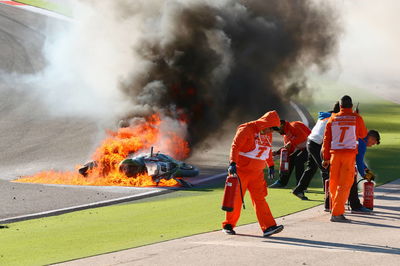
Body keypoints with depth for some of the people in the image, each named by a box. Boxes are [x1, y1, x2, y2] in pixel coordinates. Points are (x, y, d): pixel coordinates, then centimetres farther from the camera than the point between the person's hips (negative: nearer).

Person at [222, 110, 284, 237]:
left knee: (260, 198, -3)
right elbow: (235, 146, -21)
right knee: (236, 198, 3)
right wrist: (232, 163, -30)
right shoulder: (246, 130, -14)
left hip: (257, 173, 6)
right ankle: (228, 225, 18)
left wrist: (271, 165, 24)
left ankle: (268, 227, -12)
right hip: (241, 170, -6)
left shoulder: (267, 134, 9)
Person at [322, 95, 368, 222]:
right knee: (344, 185, -3)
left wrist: (326, 158, 11)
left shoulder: (333, 119, 5)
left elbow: (326, 139, 6)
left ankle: (335, 210, 19)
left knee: (334, 183, 12)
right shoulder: (356, 118, -1)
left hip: (334, 153, 3)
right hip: (350, 153, -2)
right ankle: (336, 213, -10)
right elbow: (363, 134, 14)